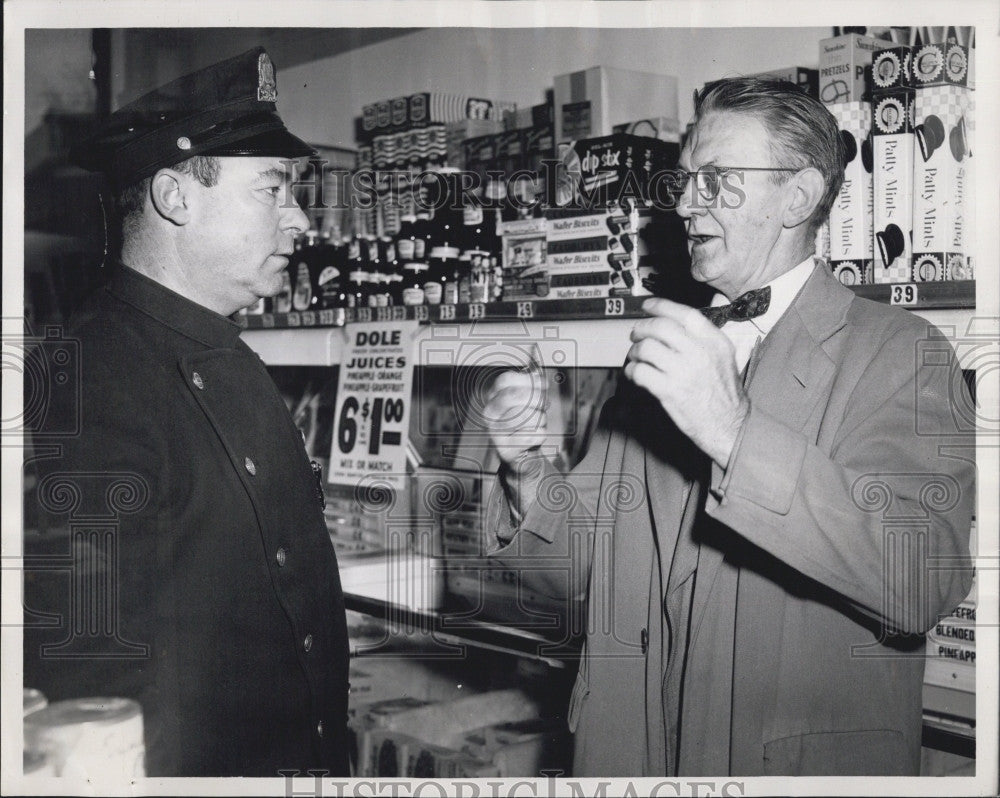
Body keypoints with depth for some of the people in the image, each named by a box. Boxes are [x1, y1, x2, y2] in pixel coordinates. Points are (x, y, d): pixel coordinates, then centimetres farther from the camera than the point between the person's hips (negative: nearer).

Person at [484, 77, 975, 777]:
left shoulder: (902, 353, -9)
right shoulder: (665, 347, 7)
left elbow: (925, 586, -24)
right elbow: (576, 567, 6)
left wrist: (735, 434, -31)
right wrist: (529, 474, -14)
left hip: (810, 764, -4)